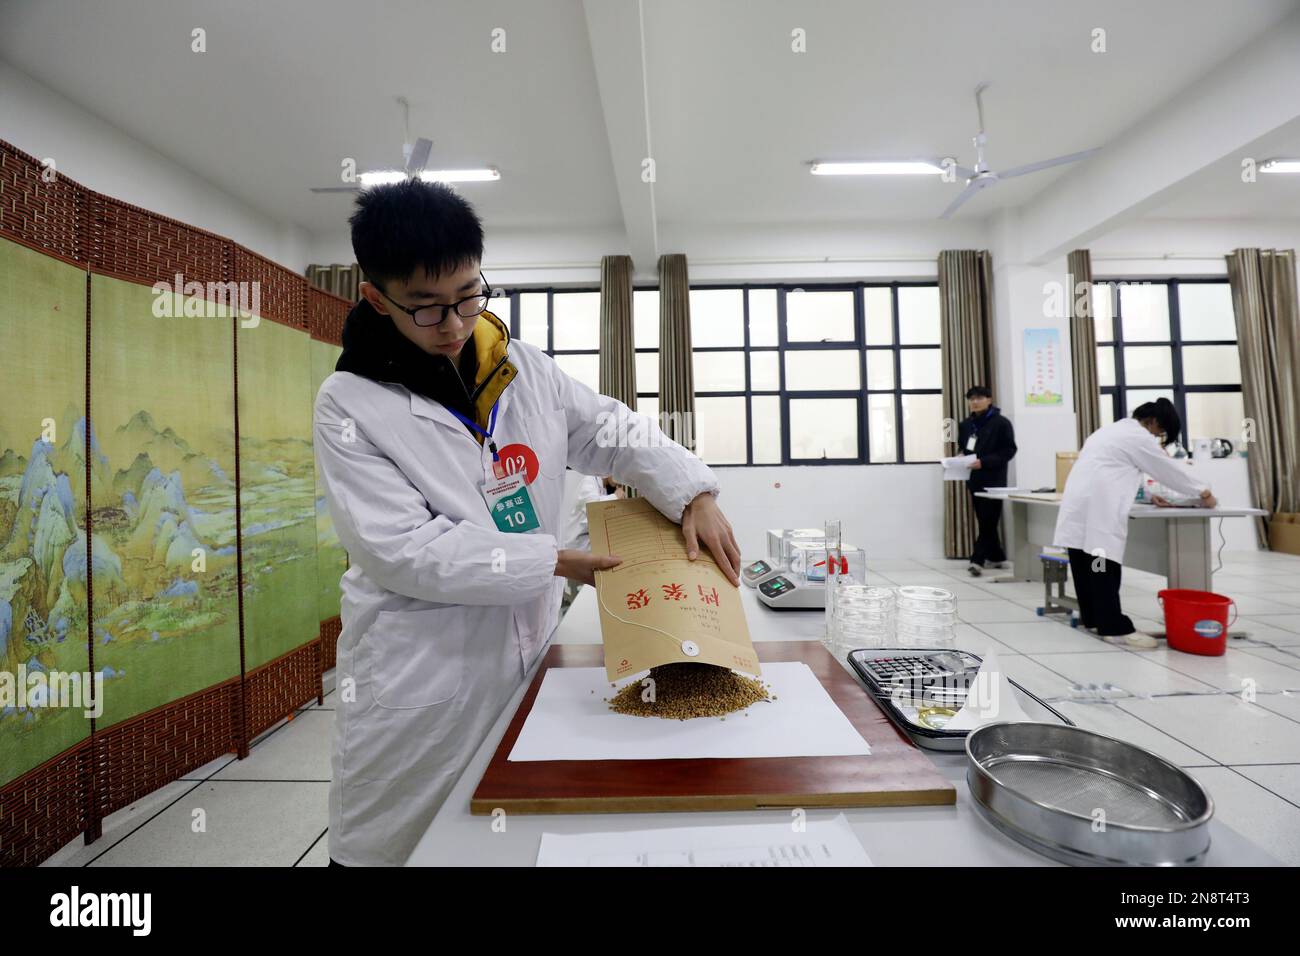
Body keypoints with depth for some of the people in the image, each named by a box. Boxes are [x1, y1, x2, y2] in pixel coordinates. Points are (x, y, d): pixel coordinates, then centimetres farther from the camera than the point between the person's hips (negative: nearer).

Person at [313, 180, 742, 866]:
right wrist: (557, 563, -18)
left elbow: (612, 431, 5)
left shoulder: (524, 368, 3)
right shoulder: (350, 404, -10)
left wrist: (693, 495, -12)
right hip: (420, 676, -3)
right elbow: (405, 550, -17)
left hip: (526, 651, 4)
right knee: (393, 841, 13)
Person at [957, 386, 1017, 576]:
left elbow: (1009, 450, -10)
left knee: (988, 522, -7)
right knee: (984, 521, 12)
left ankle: (977, 560, -8)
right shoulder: (966, 425, 13)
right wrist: (960, 457, 0)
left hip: (993, 480, -7)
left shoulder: (1001, 423, -6)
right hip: (974, 479, 7)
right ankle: (996, 557, 26)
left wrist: (984, 462, -20)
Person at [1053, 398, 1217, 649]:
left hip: (1079, 505, 9)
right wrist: (1203, 492, 18)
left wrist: (1148, 496, 29)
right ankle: (1115, 628, -5)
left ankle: (1094, 619, 19)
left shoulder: (1113, 430, 27)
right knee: (1104, 568, -8)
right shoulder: (1138, 436, -1)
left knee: (1087, 567, 11)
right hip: (1096, 509, -9)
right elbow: (1168, 468, 5)